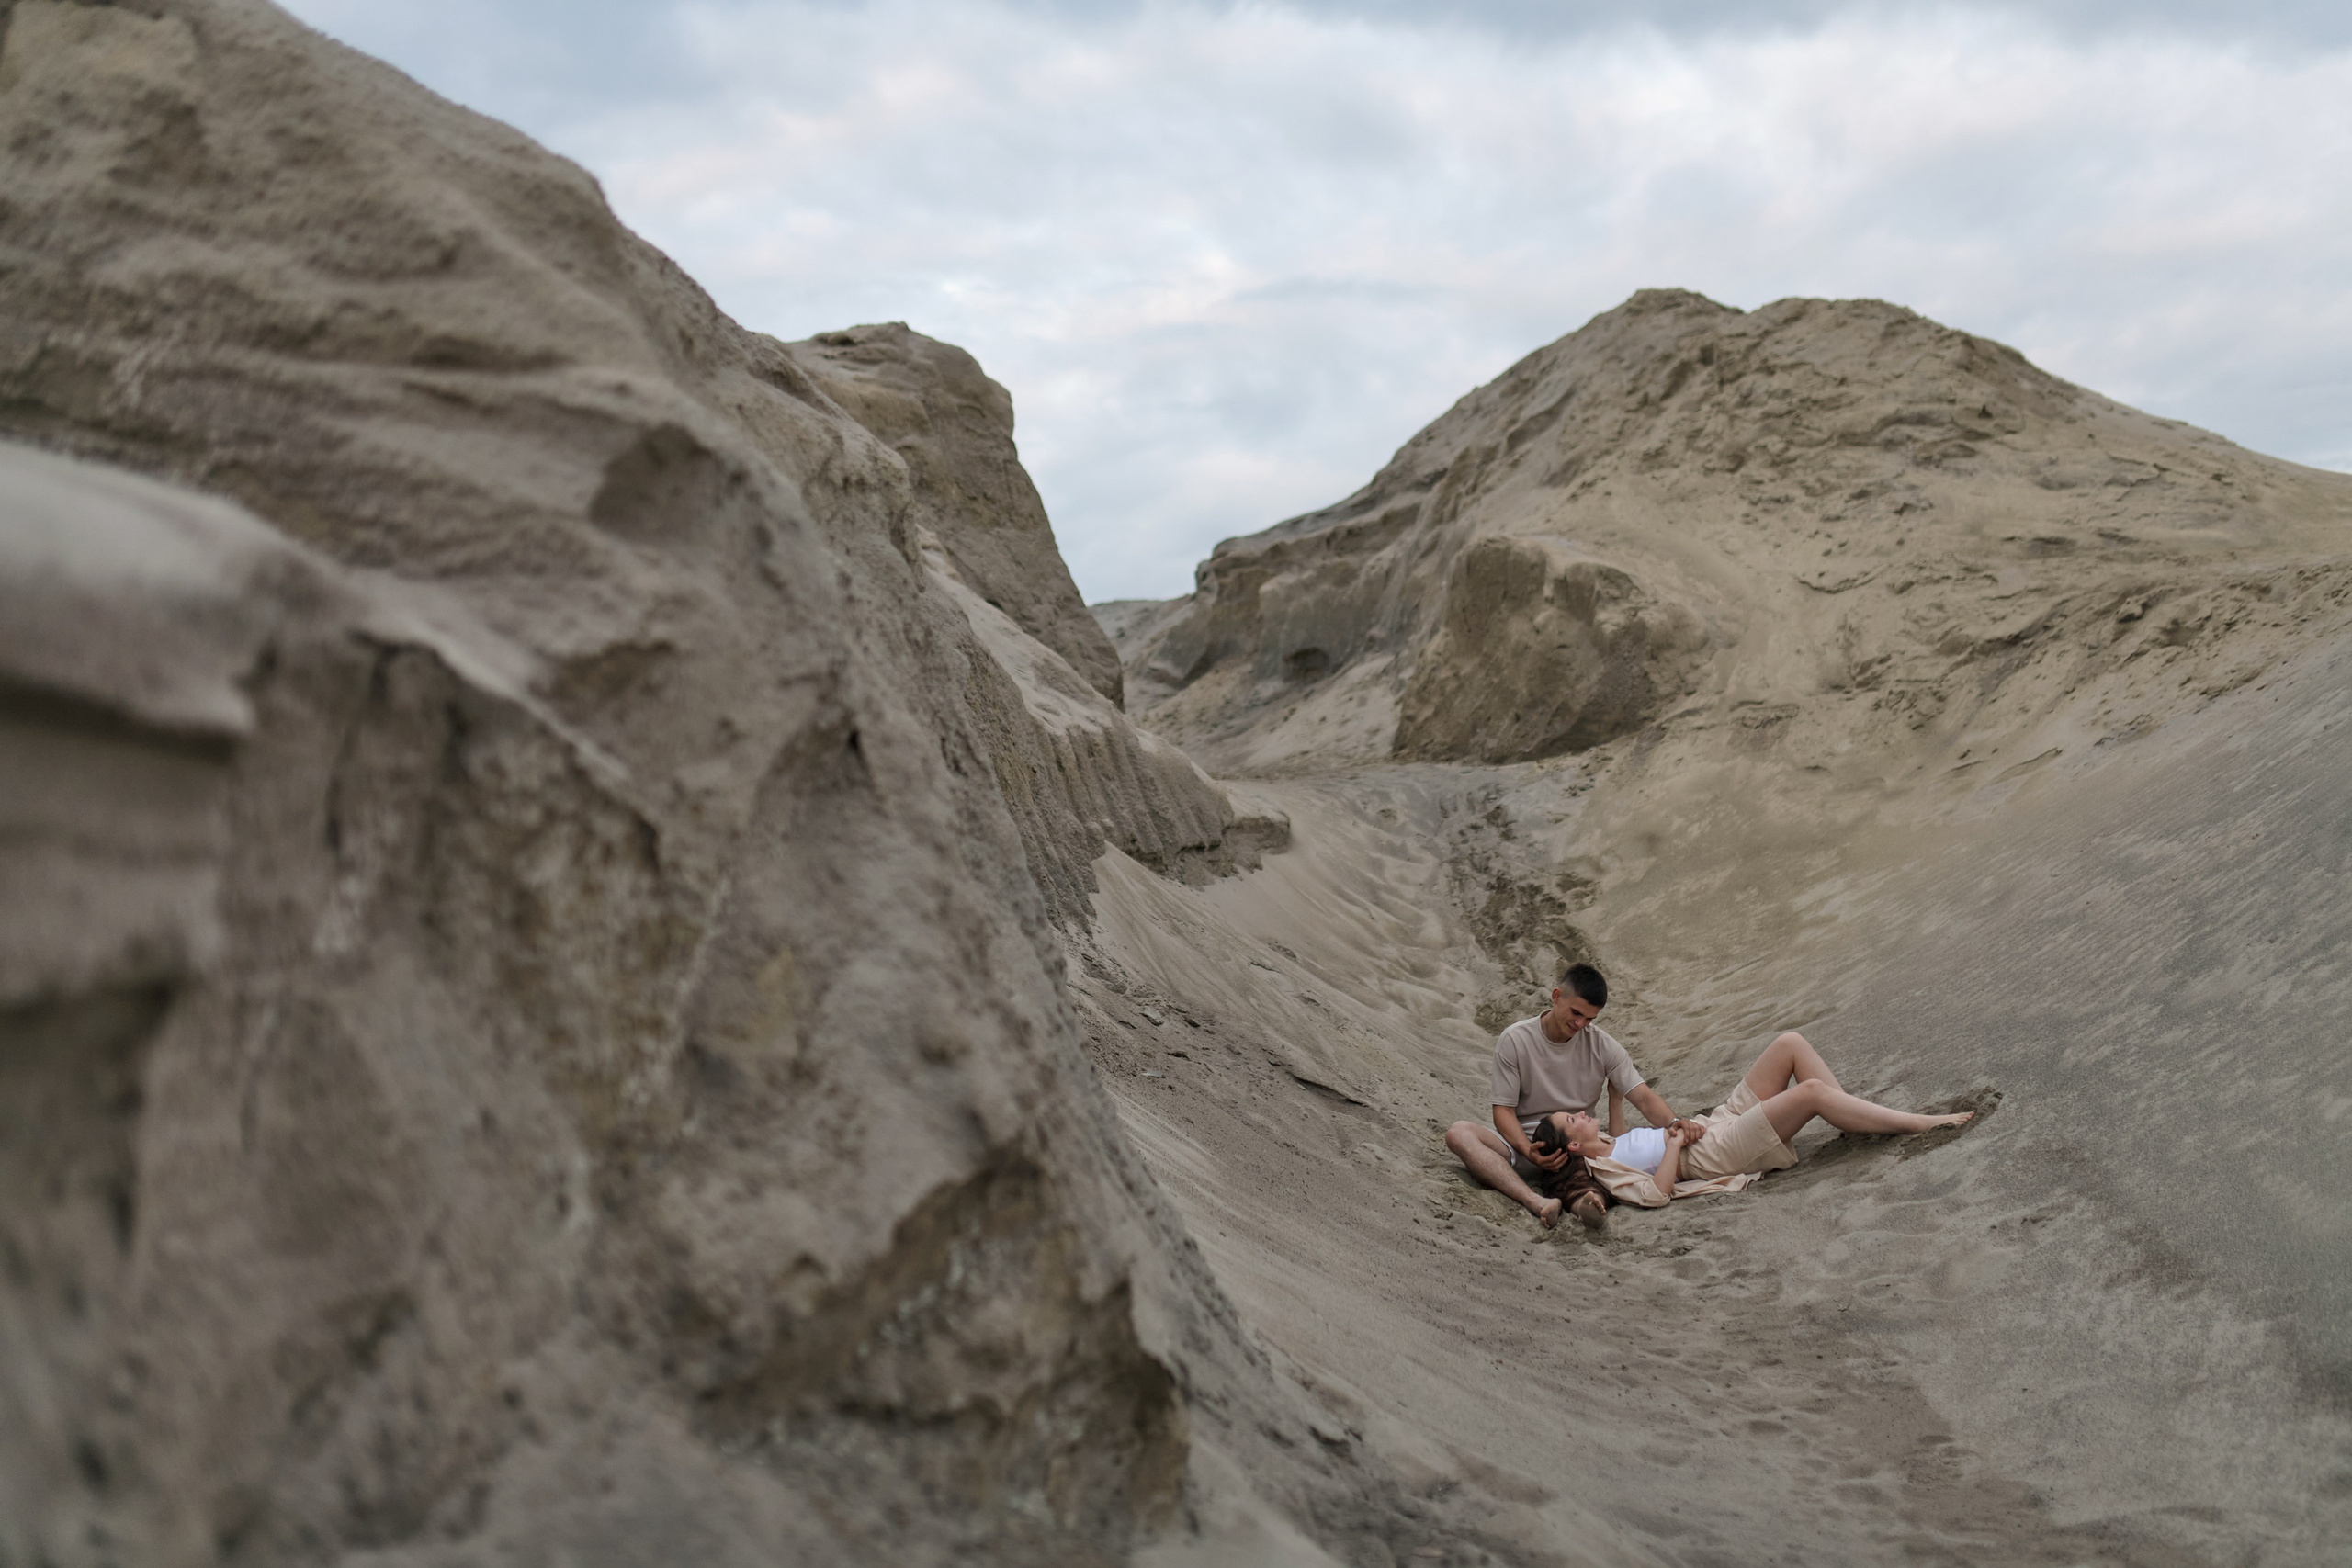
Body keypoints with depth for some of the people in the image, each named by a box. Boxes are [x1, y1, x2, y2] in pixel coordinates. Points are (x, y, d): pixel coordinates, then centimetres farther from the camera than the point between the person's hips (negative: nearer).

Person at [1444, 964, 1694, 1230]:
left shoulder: (1601, 1045, 3)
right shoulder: (1515, 1040, -4)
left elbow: (1643, 1096, -3)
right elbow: (1504, 1110, -6)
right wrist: (1530, 1152, -24)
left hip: (1578, 1148, 1)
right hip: (1522, 1141, -1)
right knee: (1458, 1133, -31)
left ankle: (1582, 1198, -65)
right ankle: (1536, 1201, -49)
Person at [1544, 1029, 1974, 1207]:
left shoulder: (1610, 1143, 14)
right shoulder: (1603, 1168, -13)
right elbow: (1655, 1193, -26)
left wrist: (1681, 1124, -1)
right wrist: (1677, 1142, -17)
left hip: (1719, 1122, 10)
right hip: (1714, 1149, -10)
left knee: (1791, 1043, -4)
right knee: (1812, 1090, -25)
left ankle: (1856, 1119, 1)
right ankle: (1920, 1123, -13)